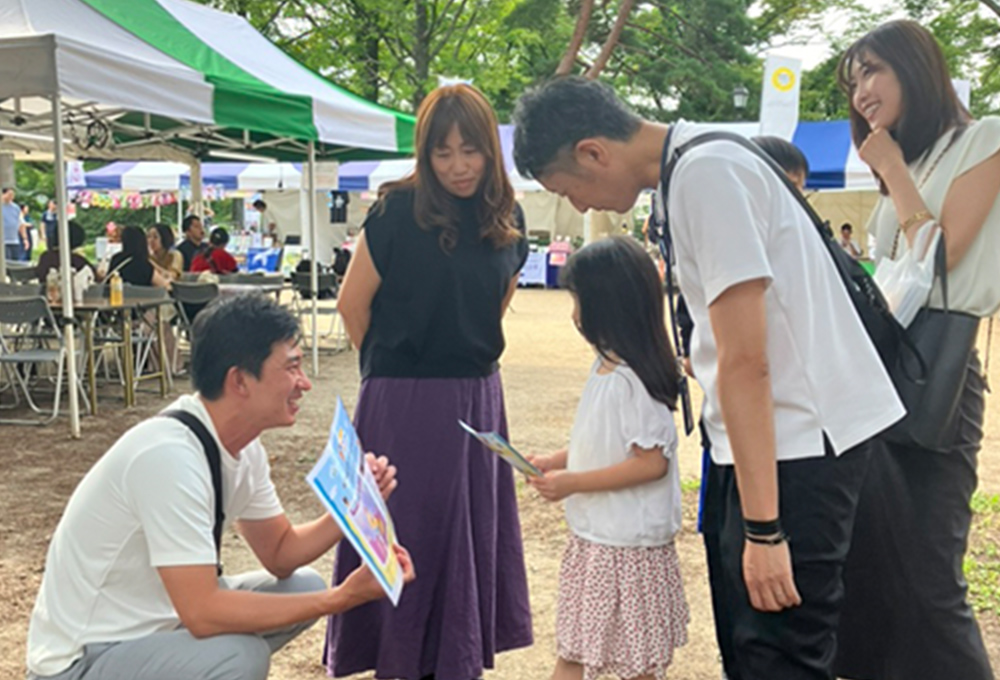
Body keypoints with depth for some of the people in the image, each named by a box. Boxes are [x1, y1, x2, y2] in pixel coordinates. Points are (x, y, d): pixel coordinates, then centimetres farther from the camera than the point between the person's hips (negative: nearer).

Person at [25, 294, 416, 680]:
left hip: (156, 623, 9)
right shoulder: (168, 456, -29)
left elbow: (280, 554, 8)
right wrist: (340, 598, -27)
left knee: (305, 587, 6)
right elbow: (202, 613, -32)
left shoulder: (243, 447, -2)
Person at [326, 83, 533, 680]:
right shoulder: (399, 211, -13)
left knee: (473, 530, 14)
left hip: (477, 395, 5)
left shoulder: (507, 218, 2)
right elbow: (353, 302, -6)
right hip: (405, 401, -5)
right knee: (409, 533, 6)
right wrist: (390, 364, 5)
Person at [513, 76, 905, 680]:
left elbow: (746, 362, -22)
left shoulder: (705, 177, -18)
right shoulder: (697, 165, 11)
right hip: (790, 433, 10)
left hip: (797, 437, -10)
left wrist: (762, 529, -21)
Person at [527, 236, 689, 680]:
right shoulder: (605, 366, 5)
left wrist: (571, 482, -22)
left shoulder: (633, 380, -23)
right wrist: (554, 462, 4)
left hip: (627, 544, -9)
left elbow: (652, 462, -25)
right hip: (591, 535, 9)